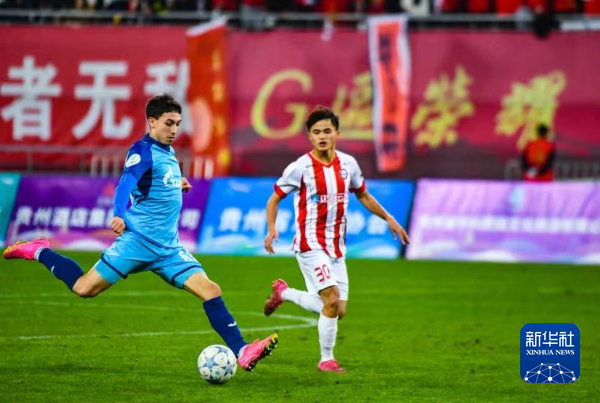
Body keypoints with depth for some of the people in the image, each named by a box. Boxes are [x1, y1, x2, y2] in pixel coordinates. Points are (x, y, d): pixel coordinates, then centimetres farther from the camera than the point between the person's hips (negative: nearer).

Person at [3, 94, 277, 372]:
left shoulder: (168, 152, 15)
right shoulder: (143, 151, -11)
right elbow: (126, 184, -29)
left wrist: (178, 185, 26)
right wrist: (119, 216, -45)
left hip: (169, 247, 7)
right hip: (138, 240, -7)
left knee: (210, 290, -7)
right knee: (84, 288, -6)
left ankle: (242, 352, -10)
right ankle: (39, 252, 18)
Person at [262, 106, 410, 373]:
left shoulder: (348, 164, 3)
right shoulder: (300, 168, -11)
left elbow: (363, 195, 20)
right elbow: (275, 199, -3)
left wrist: (389, 219, 15)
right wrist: (271, 229, -18)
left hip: (337, 247, 6)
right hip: (311, 244, -6)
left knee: (338, 310, 6)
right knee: (332, 300, -20)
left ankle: (283, 293, 27)